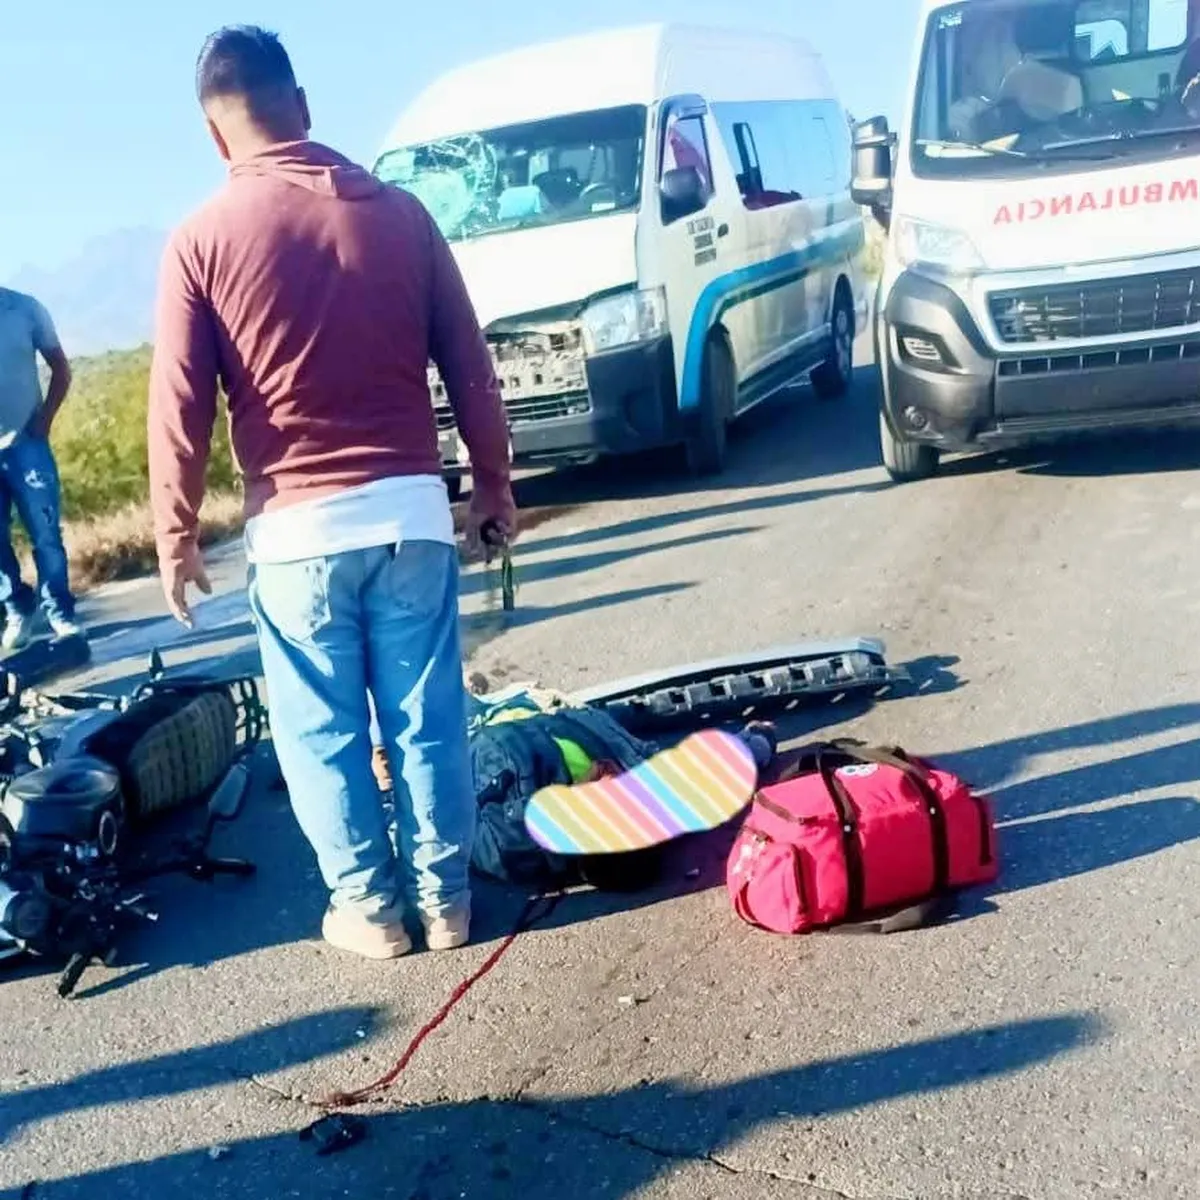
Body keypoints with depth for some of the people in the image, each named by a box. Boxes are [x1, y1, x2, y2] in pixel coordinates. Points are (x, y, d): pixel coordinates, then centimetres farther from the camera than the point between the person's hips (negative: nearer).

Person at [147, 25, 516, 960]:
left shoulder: (201, 240, -4)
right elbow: (470, 366, 5)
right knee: (428, 721, 11)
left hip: (295, 529, -2)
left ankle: (369, 906, 22)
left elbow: (181, 409, -5)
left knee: (322, 733, 12)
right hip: (410, 511, 3)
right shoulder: (399, 211, 3)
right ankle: (444, 897, 22)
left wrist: (176, 538, 7)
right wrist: (495, 484, 15)